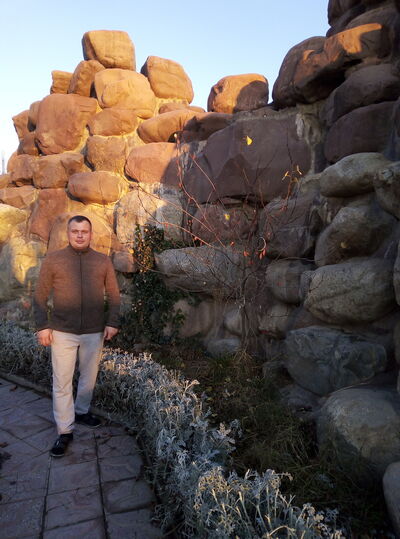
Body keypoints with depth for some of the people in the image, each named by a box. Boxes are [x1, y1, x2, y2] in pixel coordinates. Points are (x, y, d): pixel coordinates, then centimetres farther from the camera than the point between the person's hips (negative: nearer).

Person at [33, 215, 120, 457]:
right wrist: (42, 326, -5)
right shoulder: (53, 260, -3)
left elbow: (114, 295, 5)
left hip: (95, 332, 2)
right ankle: (65, 431, 15)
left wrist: (112, 322, -2)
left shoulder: (103, 261, 1)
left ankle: (82, 411, 40)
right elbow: (40, 296, 1)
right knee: (62, 382, 2)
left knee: (89, 377, 16)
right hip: (62, 332, -1)